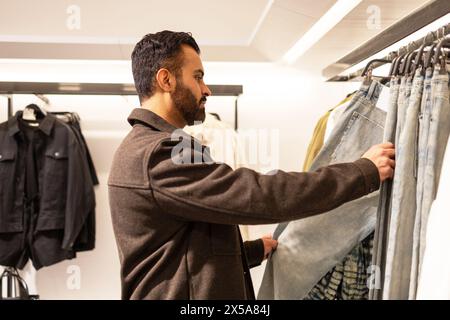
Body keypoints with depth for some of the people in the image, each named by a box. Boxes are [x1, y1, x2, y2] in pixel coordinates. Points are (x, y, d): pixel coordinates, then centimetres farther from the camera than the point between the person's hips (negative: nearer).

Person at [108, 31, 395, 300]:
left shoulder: (145, 149, 12)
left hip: (173, 293, 10)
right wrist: (366, 170, -18)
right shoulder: (158, 154, -22)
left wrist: (255, 249, 11)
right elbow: (262, 194, -27)